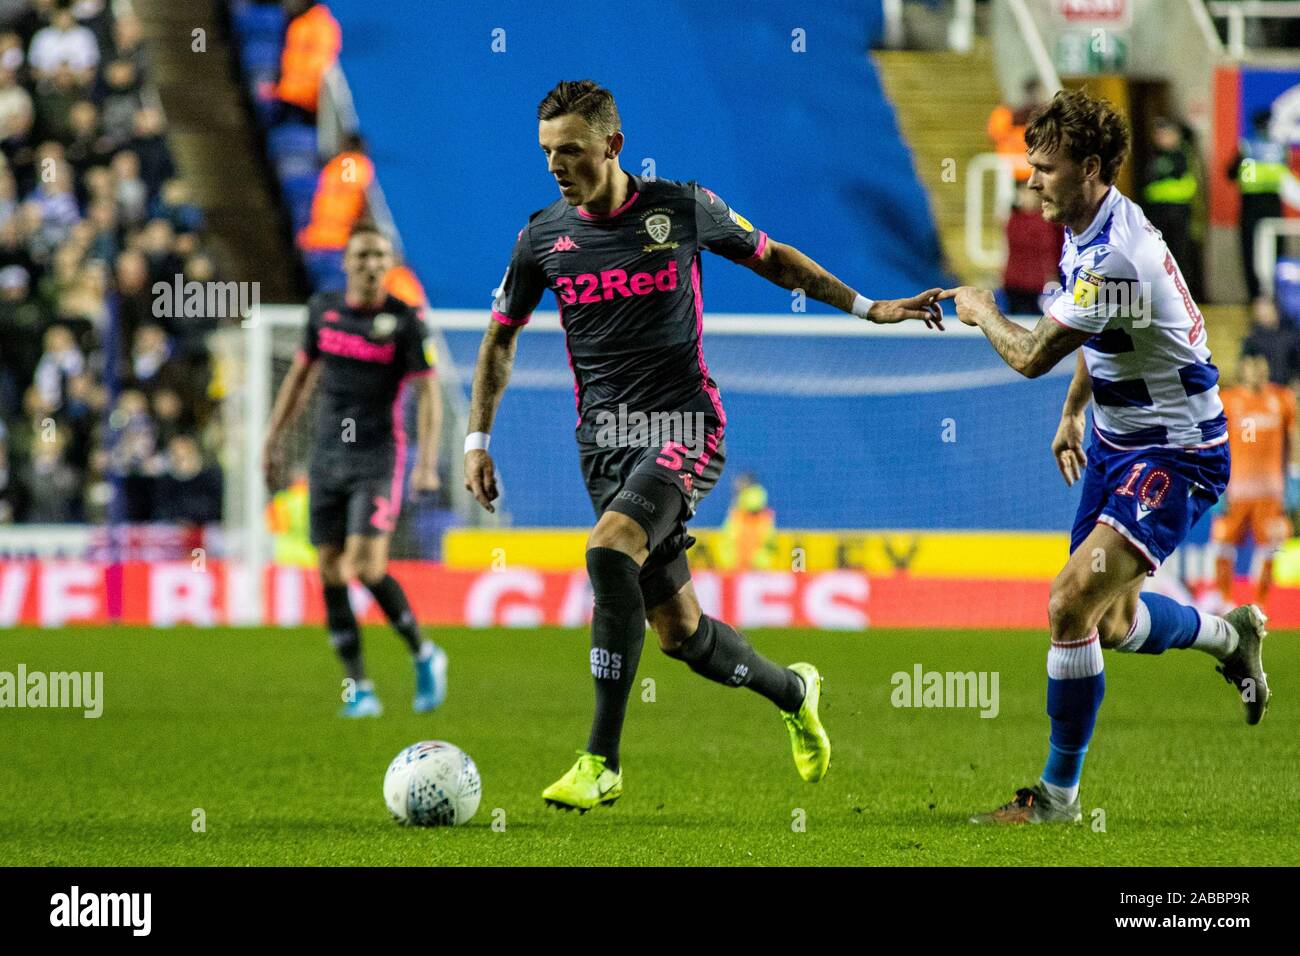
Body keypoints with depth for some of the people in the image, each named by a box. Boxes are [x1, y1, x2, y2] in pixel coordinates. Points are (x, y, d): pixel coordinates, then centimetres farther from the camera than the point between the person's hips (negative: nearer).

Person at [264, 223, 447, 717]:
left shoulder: (405, 321, -7)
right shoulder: (322, 309, 6)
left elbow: (428, 393, -7)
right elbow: (301, 374, 18)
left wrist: (427, 462, -17)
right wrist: (274, 439, 17)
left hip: (379, 457, -5)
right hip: (327, 455, 5)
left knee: (367, 567, -16)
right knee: (330, 572, 1)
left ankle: (424, 656, 6)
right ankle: (359, 689, 8)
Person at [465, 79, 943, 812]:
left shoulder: (682, 209, -3)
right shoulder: (542, 239, 3)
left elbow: (770, 257, 13)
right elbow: (502, 334, 18)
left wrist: (866, 307, 10)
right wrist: (478, 438, 13)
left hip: (685, 423, -4)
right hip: (606, 440, 4)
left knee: (611, 549, -30)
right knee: (677, 628, 3)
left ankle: (602, 763, -28)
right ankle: (793, 691, 34)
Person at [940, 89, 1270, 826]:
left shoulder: (1117, 255, -29)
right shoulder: (1087, 233, 3)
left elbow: (1031, 356, -26)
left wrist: (980, 311, -8)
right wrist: (1073, 414, 21)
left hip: (1173, 457, -10)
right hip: (1117, 443, 10)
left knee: (1073, 604, -19)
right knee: (1111, 621, 19)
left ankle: (1059, 794, -8)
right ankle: (1230, 633, 48)